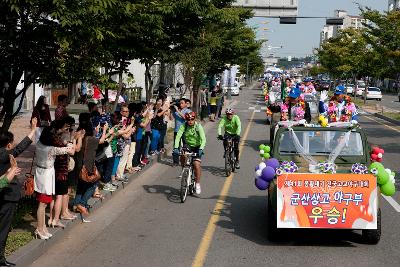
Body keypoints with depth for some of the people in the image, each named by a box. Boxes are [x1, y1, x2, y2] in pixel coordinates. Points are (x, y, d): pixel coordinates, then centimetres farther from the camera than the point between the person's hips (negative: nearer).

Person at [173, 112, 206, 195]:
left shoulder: (198, 126, -19)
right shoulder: (184, 126, -14)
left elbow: (203, 139, -27)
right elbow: (178, 136, -22)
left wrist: (201, 149, -43)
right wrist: (176, 148, -37)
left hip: (197, 147, -2)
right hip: (188, 145, 3)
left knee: (197, 164, -18)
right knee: (183, 157, -26)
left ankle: (197, 184, -5)